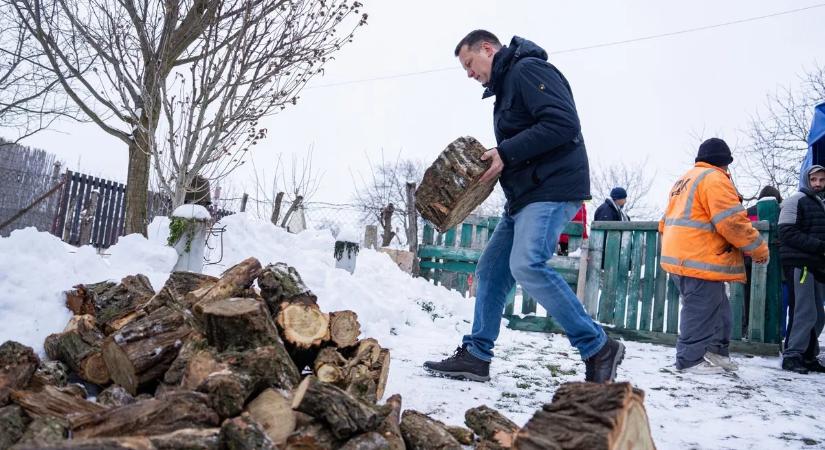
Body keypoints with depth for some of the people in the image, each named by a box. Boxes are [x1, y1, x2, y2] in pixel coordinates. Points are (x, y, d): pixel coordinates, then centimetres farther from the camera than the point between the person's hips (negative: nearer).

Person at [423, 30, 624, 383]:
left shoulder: (528, 69, -7)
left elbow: (563, 123, -20)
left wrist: (506, 153, -19)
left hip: (552, 190, -10)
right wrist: (496, 162, 4)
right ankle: (475, 356, 13)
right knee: (491, 269, 8)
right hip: (525, 194, 11)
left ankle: (598, 348, -13)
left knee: (527, 265, -24)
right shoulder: (505, 86, 24)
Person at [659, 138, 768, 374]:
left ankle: (717, 352, 21)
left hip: (680, 257, 10)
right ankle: (690, 359, 3)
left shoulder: (685, 180, 21)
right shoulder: (714, 179, -10)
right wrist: (759, 248, -7)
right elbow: (732, 221, -17)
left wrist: (672, 250, 31)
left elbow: (667, 221, 25)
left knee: (716, 307, 16)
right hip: (700, 261, -10)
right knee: (701, 310, -3)